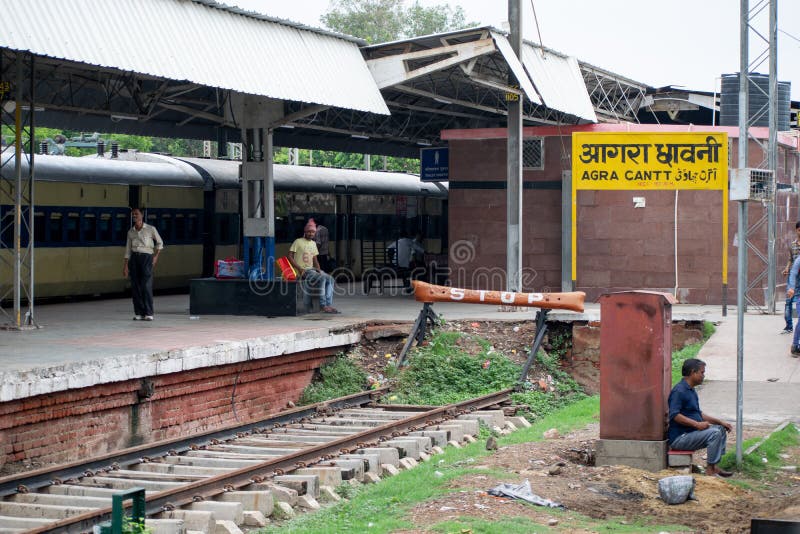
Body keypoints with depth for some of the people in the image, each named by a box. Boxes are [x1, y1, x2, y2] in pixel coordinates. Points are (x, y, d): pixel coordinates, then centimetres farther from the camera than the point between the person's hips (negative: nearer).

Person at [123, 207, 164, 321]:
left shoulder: (151, 229, 0)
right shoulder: (131, 232, 10)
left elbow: (160, 243, 12)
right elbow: (128, 249, 13)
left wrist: (156, 256, 2)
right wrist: (126, 265, 8)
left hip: (146, 257, -4)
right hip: (134, 258, 4)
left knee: (146, 286, -11)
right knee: (135, 286, 0)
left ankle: (149, 313, -8)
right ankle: (139, 313, 5)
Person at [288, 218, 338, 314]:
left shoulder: (313, 243, 18)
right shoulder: (298, 242, -4)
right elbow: (290, 256, -9)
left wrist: (318, 269, 2)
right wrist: (299, 268, -18)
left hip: (312, 269, 7)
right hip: (303, 271, -7)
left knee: (330, 279, -15)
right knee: (322, 278, -29)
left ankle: (329, 305, -21)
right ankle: (323, 305, -26)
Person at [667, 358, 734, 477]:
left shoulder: (691, 390, 18)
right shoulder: (679, 390, -16)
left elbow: (699, 414, 27)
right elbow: (674, 415, -26)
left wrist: (720, 422, 17)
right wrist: (697, 424, -26)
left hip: (690, 432, 11)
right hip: (679, 438, -11)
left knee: (721, 429, 13)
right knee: (714, 433, -23)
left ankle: (715, 466, 7)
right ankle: (710, 470, -17)